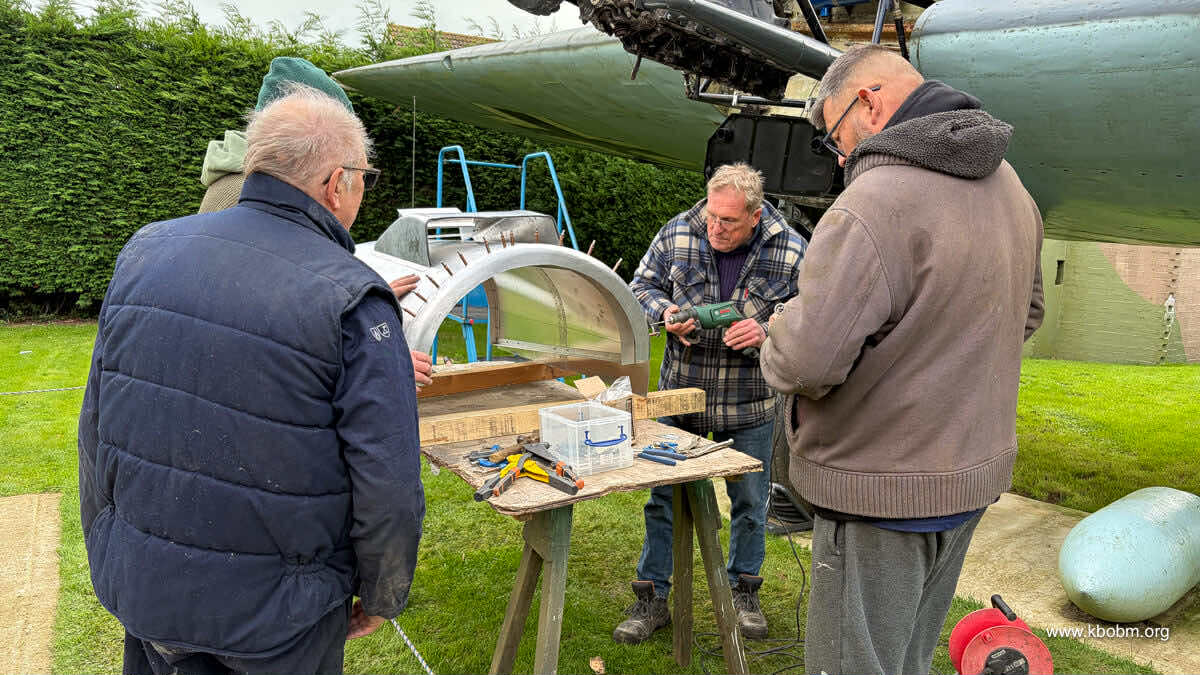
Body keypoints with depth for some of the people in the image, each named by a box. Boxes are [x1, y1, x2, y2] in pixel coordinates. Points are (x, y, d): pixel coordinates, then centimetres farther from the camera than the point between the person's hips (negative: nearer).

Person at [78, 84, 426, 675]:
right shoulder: (355, 302, -20)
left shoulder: (144, 251, -3)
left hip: (139, 588, 5)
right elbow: (387, 486, -19)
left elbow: (96, 427, 6)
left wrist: (108, 556, 19)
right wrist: (380, 599, -1)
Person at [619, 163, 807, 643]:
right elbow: (642, 285, 4)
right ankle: (652, 598, 23)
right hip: (681, 392, 1)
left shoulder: (790, 251, -10)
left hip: (750, 404, 0)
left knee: (750, 502, 14)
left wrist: (766, 333, -24)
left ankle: (744, 591, 36)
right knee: (664, 497, 7)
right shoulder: (677, 233, -7)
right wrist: (665, 313, -17)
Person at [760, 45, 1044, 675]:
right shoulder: (1009, 186, 7)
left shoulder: (875, 203, -24)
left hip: (884, 494, -9)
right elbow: (1024, 315, 20)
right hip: (974, 475, 9)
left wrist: (777, 339, -6)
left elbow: (806, 362, -29)